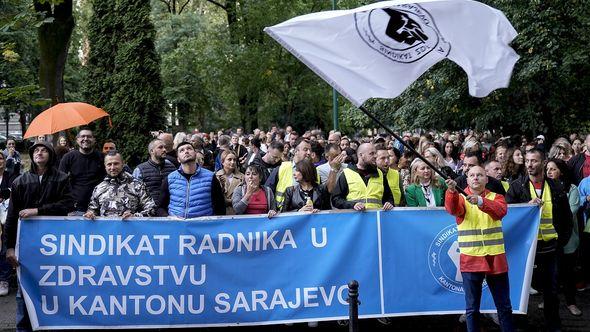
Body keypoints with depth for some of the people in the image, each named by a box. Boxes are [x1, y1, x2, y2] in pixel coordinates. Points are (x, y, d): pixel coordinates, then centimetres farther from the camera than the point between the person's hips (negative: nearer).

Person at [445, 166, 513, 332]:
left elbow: (500, 210, -19)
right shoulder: (461, 198, 1)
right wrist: (452, 191, -43)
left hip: (495, 259, 1)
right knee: (472, 307, 4)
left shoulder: (496, 197, 4)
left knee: (504, 306, 9)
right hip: (471, 259, -1)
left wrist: (481, 201, -37)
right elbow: (452, 208, -23)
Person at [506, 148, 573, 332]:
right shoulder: (517, 186, -2)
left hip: (549, 246, 2)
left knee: (551, 289, 11)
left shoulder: (556, 187, 4)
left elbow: (567, 217, 12)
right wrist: (527, 205, -22)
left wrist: (562, 240, 7)